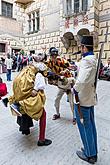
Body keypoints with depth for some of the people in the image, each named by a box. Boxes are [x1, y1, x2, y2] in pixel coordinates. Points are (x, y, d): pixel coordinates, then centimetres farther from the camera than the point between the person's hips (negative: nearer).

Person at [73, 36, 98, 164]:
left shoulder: (86, 60, -22)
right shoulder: (94, 59, 9)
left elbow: (82, 80, -37)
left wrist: (75, 89, -19)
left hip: (82, 99, -9)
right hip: (91, 97, 9)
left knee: (84, 126, 7)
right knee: (91, 125, 19)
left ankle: (89, 155, 25)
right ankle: (93, 152, 36)